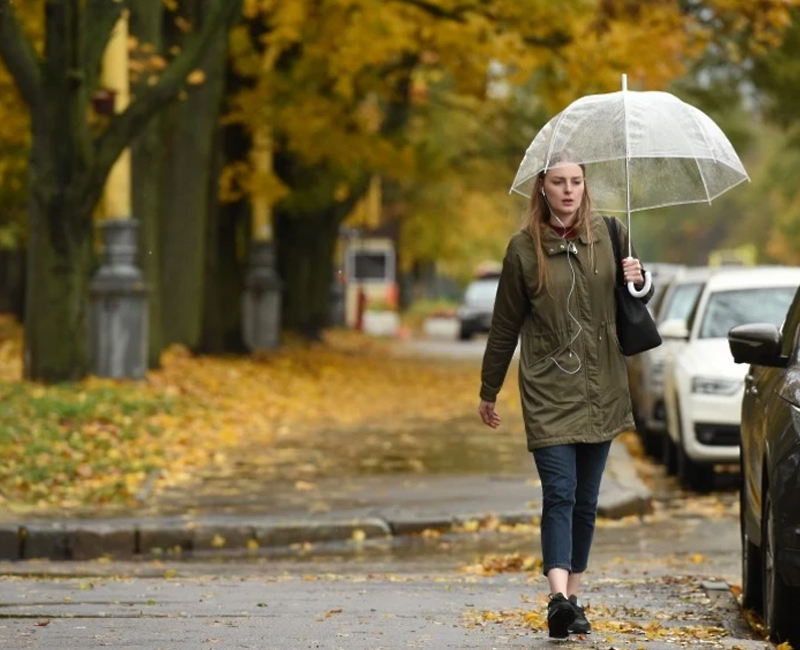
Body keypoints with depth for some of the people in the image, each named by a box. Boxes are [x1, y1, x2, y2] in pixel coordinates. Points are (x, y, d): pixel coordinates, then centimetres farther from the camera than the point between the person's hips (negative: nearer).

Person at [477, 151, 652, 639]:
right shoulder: (524, 248, -3)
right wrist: (489, 392, 10)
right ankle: (559, 596, -24)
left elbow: (636, 302, 16)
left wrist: (639, 282, -8)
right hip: (548, 391, -3)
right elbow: (505, 325, 5)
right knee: (560, 492, -15)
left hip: (601, 392, 3)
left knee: (586, 499, 8)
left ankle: (574, 598, 16)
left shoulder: (610, 234, 3)